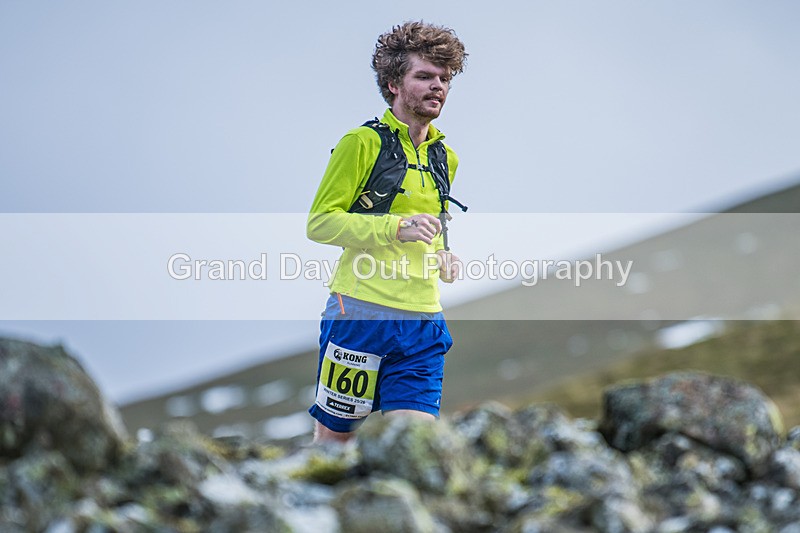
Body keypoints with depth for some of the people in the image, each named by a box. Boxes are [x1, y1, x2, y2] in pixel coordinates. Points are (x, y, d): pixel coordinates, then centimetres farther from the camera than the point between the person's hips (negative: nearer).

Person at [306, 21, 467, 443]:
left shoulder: (445, 158, 18)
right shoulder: (363, 142, -3)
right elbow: (319, 222, -8)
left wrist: (444, 258, 10)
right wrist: (398, 227, -18)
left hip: (423, 321, 5)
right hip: (361, 313, -5)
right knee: (333, 436, 4)